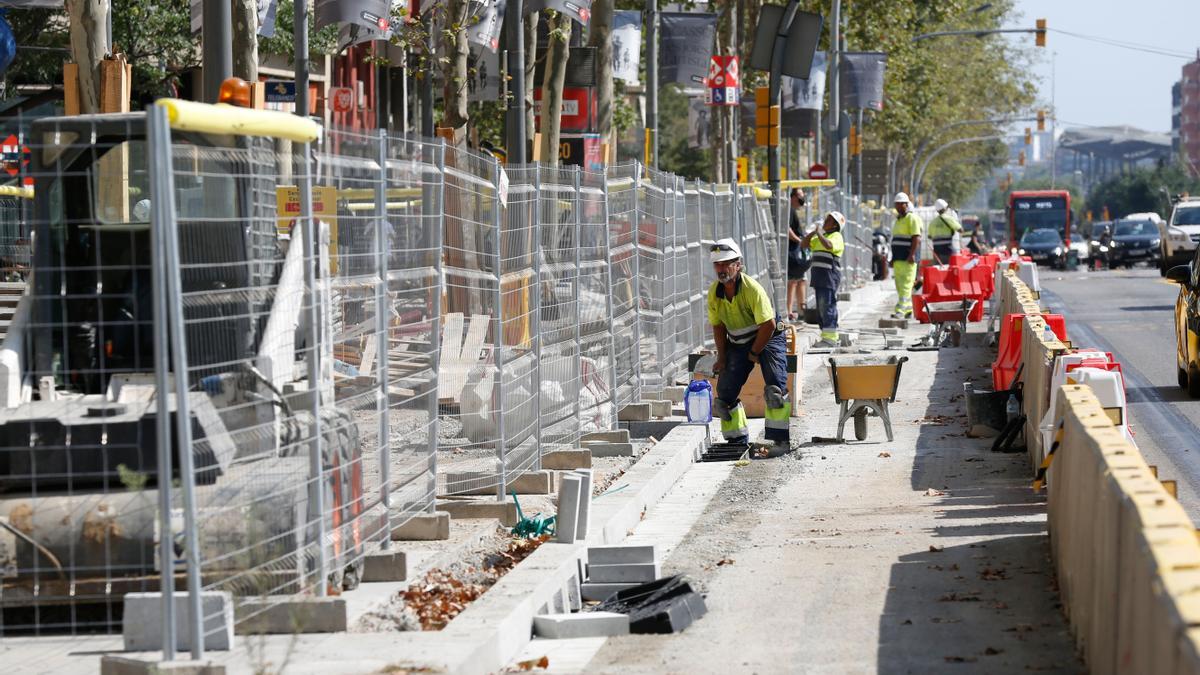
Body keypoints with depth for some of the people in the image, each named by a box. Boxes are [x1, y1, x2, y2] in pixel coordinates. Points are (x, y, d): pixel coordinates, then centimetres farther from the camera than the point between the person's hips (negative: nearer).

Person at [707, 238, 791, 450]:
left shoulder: (752, 289, -25)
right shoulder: (714, 293, -7)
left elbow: (768, 325, -23)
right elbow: (718, 325, 6)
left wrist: (754, 353, -13)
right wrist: (722, 356, 1)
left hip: (767, 338, -6)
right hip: (738, 343, 6)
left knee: (775, 388, -21)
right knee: (725, 390, -1)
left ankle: (778, 437, -18)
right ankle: (737, 439, 10)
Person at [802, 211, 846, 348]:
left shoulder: (836, 236, -5)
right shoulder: (821, 237, 22)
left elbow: (829, 245, -25)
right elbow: (804, 245, 21)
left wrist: (819, 233, -14)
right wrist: (813, 233, 9)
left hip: (830, 274, -9)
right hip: (819, 274, 9)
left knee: (828, 305, -13)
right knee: (821, 307, 10)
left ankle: (830, 338, -14)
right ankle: (826, 336, 15)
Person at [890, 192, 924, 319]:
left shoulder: (912, 218, -7)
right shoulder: (898, 219, 21)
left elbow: (916, 238, -16)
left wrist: (912, 255, -23)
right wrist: (893, 258, 24)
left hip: (908, 258, -9)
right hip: (898, 258, 9)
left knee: (905, 284, -13)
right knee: (900, 285, 10)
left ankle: (900, 310, -20)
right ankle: (908, 310, 17)